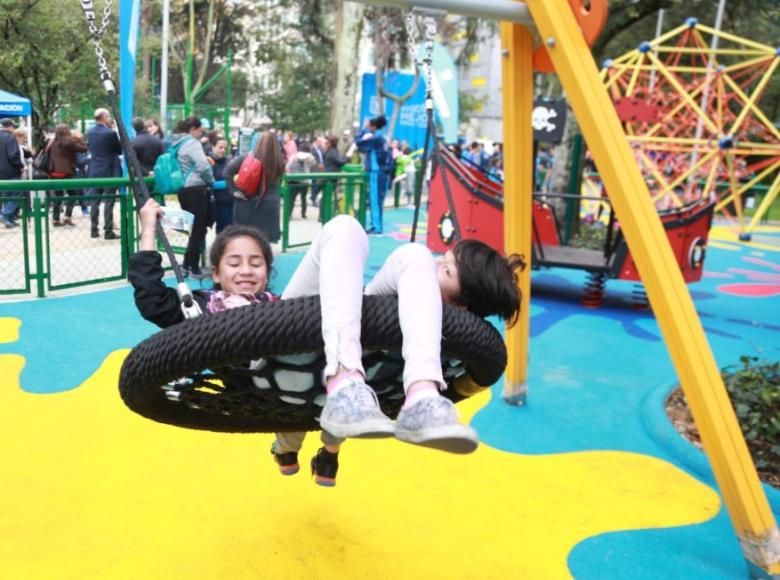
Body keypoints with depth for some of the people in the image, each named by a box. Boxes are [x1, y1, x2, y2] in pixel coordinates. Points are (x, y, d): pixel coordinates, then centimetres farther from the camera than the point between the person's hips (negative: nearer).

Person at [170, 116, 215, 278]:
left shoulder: (176, 143, 16)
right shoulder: (191, 142, -11)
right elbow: (202, 166, -19)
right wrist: (211, 181, -2)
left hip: (183, 190, 9)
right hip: (195, 190, -9)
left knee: (195, 228, 16)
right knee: (198, 229, -2)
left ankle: (186, 265, 17)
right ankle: (194, 268, 3)